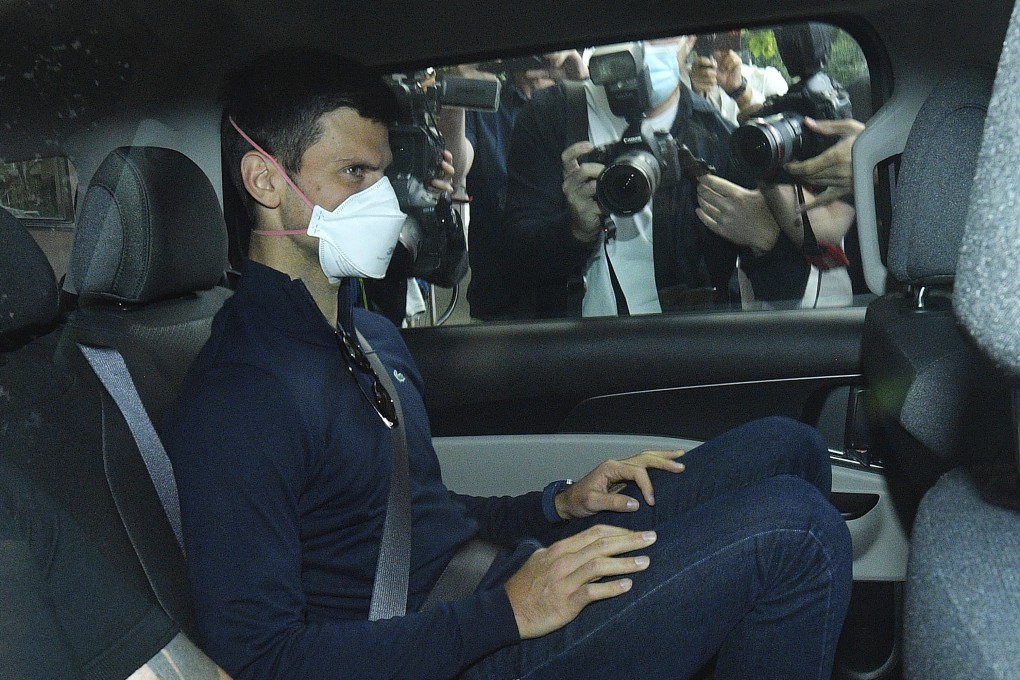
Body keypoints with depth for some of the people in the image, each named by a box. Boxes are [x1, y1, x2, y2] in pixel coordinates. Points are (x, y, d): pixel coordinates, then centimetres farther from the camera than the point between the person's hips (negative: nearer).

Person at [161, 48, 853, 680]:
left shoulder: (370, 334, 13)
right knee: (793, 524, -19)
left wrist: (559, 504, 4)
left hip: (501, 580, 9)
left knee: (785, 447, 3)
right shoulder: (233, 399, -18)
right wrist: (508, 613, -24)